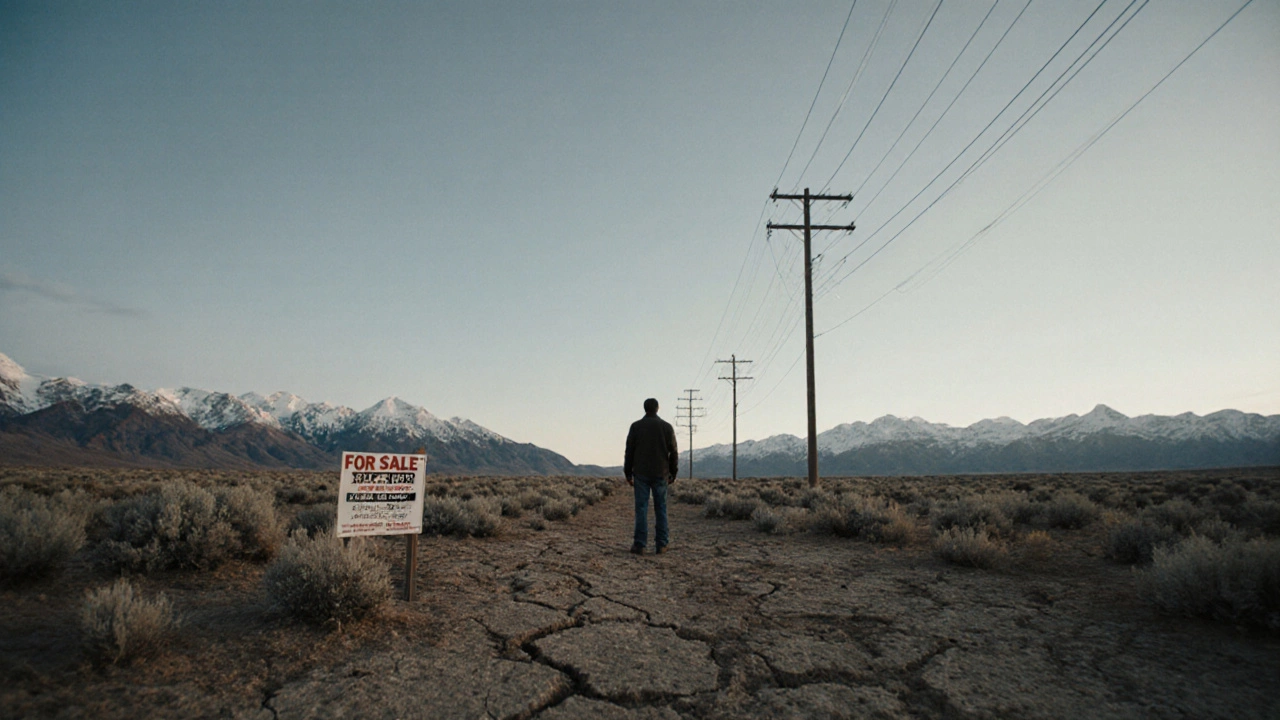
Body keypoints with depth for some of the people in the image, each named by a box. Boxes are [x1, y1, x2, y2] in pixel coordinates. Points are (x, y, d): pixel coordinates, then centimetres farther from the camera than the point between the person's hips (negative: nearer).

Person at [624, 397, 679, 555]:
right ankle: (661, 544, 8)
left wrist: (628, 474, 7)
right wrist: (673, 473, 13)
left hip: (641, 474, -1)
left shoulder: (636, 426, 0)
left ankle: (640, 545, -2)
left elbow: (629, 452, 0)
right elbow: (673, 452, 2)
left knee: (641, 508, 0)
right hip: (660, 474, 1)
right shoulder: (667, 427, 1)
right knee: (661, 509, 8)